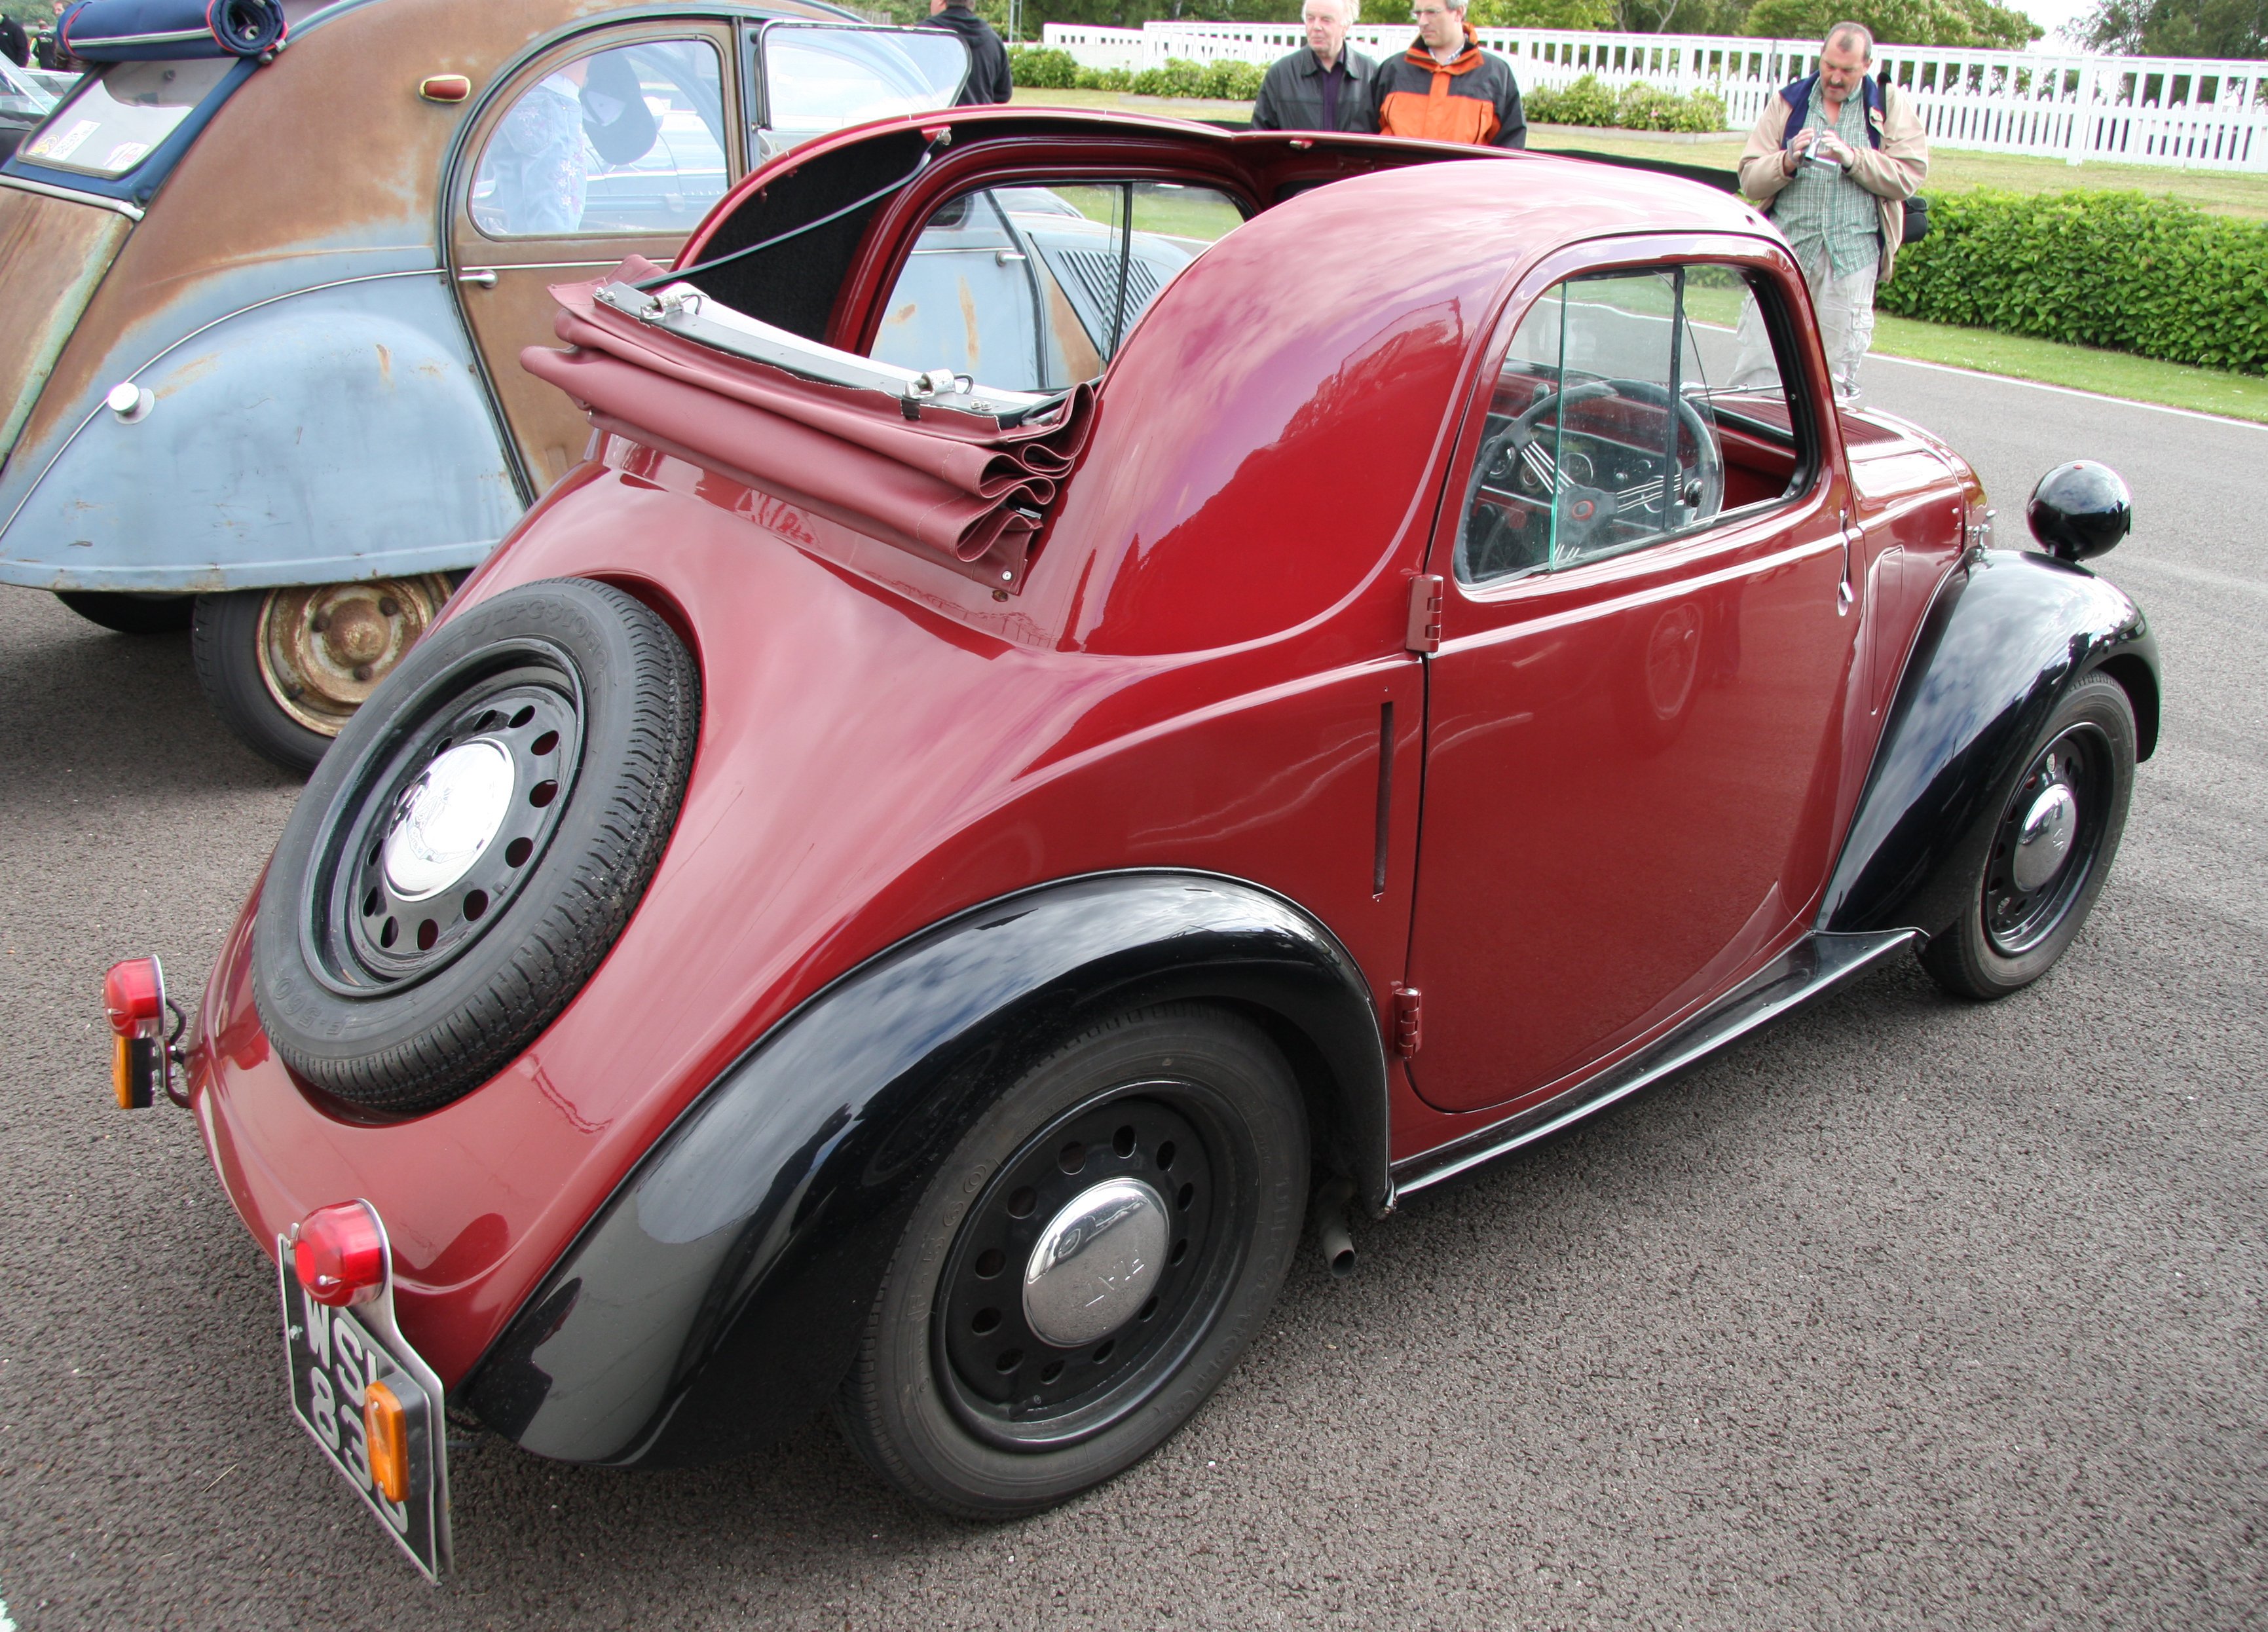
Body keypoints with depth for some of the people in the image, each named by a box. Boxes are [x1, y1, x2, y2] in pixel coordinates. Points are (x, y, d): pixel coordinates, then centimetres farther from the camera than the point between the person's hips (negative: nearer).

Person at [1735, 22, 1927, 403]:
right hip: (1786, 245, 1)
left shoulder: (1890, 104, 8)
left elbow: (1909, 175, -1)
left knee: (1838, 368, 2)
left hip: (1853, 254, 0)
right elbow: (1750, 179, 5)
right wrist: (1788, 161, -15)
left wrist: (1853, 158, -14)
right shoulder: (1789, 101, 10)